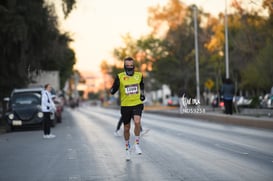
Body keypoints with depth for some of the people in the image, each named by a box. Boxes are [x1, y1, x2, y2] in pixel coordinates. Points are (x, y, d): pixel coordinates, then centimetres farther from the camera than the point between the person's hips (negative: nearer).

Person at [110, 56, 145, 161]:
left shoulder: (139, 75, 5)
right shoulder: (120, 77, -5)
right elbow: (112, 91, -7)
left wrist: (142, 94, 12)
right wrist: (115, 86, -27)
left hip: (137, 104, 1)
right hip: (125, 105, -1)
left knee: (137, 122, -24)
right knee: (126, 128, 7)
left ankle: (137, 144, -6)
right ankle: (127, 147, 31)